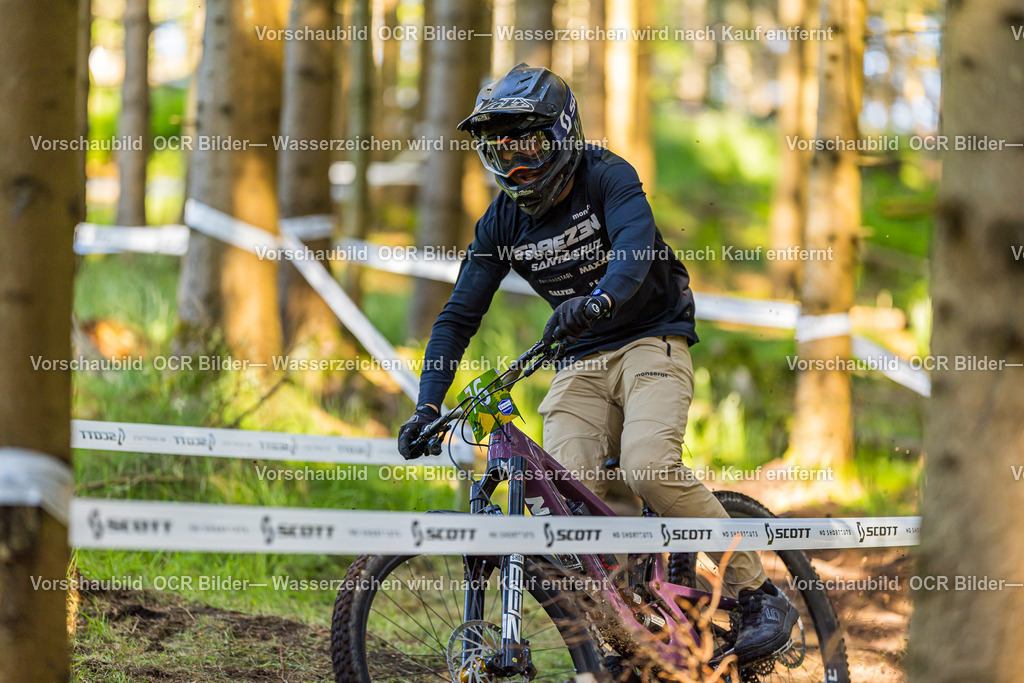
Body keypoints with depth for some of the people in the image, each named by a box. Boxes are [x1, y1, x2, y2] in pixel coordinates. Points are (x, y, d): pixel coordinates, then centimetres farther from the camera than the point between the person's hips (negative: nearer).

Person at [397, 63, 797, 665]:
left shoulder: (606, 177, -12)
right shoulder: (502, 224, 3)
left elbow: (636, 242, -32)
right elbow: (459, 316, 4)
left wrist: (597, 299, -53)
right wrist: (428, 405, -9)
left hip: (651, 341, -5)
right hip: (582, 365, 5)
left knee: (649, 467, -31)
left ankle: (761, 596, -19)